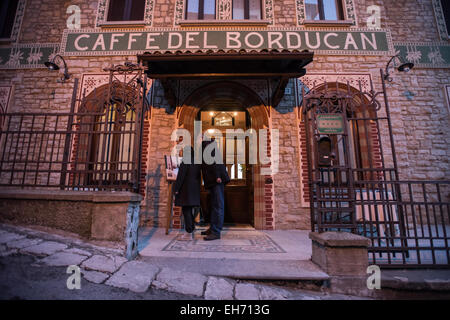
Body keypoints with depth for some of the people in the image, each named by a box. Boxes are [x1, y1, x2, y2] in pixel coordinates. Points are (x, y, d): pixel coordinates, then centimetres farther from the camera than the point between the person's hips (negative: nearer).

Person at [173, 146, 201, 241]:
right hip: (195, 189, 7)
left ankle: (189, 234, 1)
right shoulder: (197, 163, 9)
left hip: (186, 189, -7)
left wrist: (176, 189, -8)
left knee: (186, 210, -2)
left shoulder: (185, 163, -11)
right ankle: (191, 231, 24)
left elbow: (180, 177, -13)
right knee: (189, 210, 17)